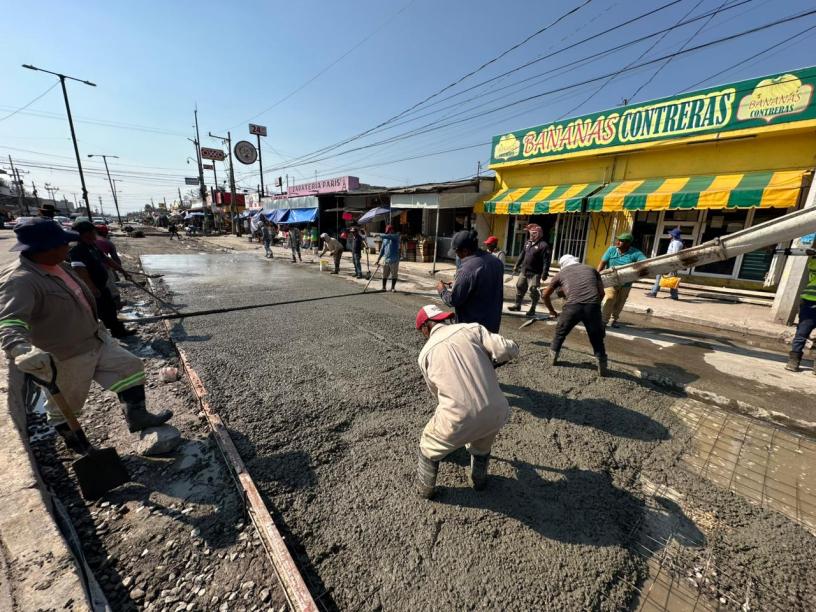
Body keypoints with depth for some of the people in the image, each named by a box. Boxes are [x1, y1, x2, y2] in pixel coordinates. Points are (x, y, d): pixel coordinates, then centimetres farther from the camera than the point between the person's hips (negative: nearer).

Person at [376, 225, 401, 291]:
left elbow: (388, 236, -24)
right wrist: (378, 258, 12)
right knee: (385, 274, 7)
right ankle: (383, 287, 17)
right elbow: (382, 249, 16)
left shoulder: (396, 236, -3)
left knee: (394, 275, 2)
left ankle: (393, 287, 13)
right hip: (386, 259, 5)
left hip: (394, 259, -4)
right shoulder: (385, 238, 13)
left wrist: (379, 235, -16)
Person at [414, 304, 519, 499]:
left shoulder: (426, 353, 6)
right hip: (496, 413, 2)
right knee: (482, 446, 38)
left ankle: (425, 489, 53)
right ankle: (480, 480, 62)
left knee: (429, 446, 31)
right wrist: (490, 360, 16)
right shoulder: (471, 328, 4)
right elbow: (509, 350, -5)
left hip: (459, 420, -2)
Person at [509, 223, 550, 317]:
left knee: (534, 291, -5)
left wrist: (545, 273, -22)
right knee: (519, 287, 13)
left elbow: (546, 261, -17)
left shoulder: (543, 245, -13)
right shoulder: (527, 242, 11)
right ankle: (517, 305, 28)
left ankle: (532, 309, 7)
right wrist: (516, 265, 20)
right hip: (524, 271, 7)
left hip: (535, 273, -7)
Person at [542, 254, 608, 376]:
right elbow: (601, 293, 20)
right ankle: (602, 368, 20)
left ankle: (552, 358, 32)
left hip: (572, 306, -1)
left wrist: (552, 312, 42)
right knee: (597, 339, 19)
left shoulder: (561, 273, 25)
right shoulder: (591, 269, 28)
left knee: (560, 333, 23)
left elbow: (545, 295, 30)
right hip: (592, 306, 1)